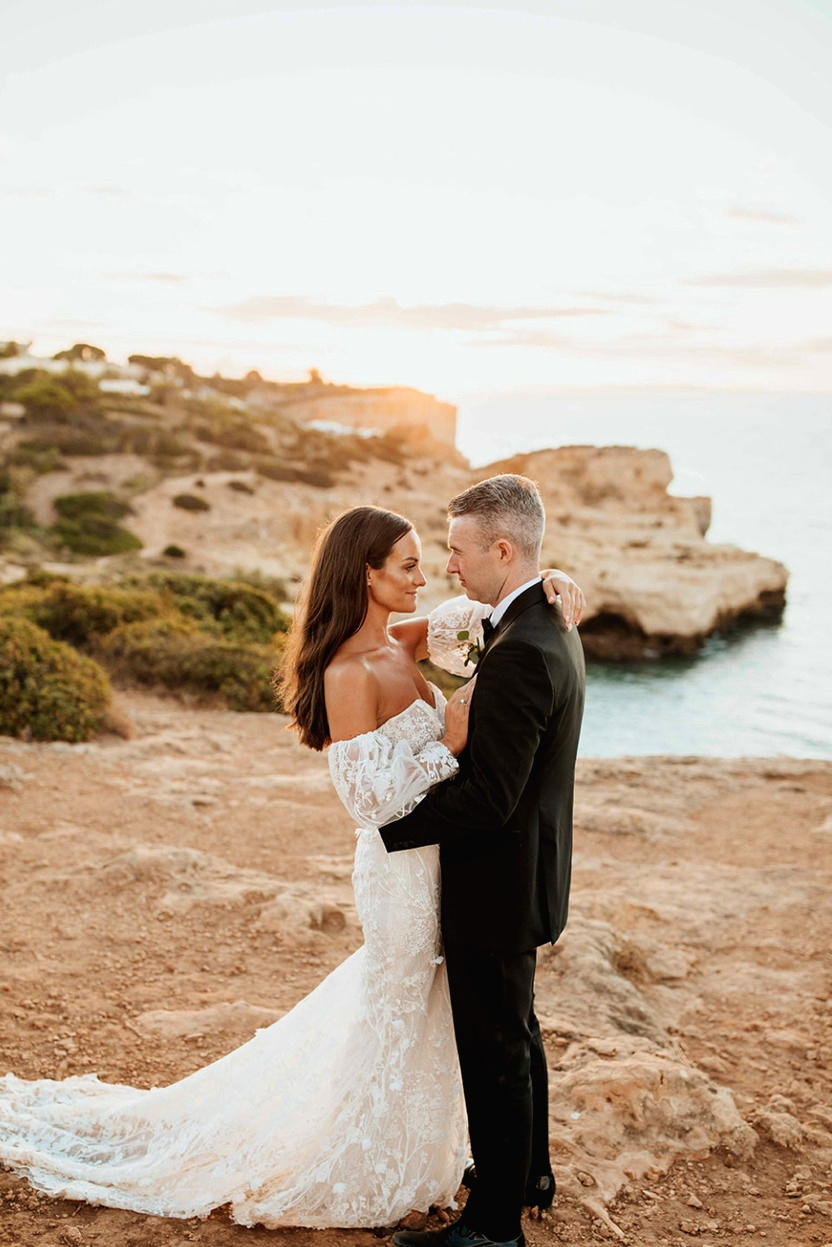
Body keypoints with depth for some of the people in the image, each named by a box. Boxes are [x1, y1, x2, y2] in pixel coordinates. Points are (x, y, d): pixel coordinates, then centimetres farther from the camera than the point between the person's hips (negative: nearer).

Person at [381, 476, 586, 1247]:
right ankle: (528, 1172, 44)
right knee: (515, 1036, 25)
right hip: (523, 876, 10)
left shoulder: (519, 652, -27)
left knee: (494, 1054, 5)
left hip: (497, 888, -10)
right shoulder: (550, 628, 5)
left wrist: (390, 825, -18)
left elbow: (488, 798, -28)